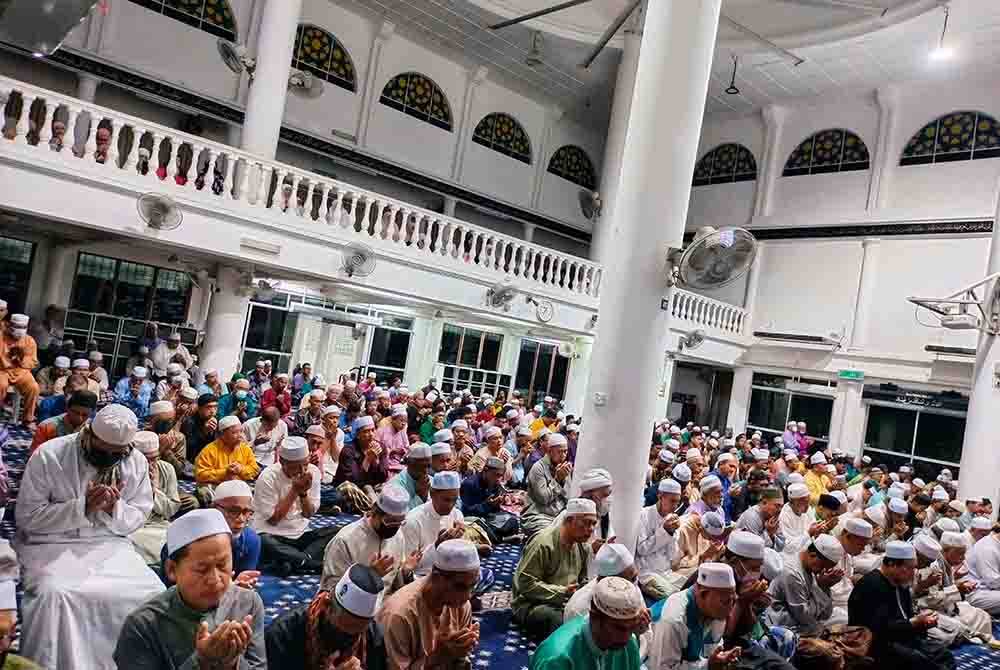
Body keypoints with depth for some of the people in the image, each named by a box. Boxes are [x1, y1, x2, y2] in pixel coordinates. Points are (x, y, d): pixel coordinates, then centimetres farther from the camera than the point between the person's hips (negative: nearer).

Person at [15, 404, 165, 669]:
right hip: (52, 545, -2)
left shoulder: (137, 462, -1)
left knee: (153, 594, -19)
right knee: (55, 594, -33)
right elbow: (26, 516, -11)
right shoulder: (48, 456, -10)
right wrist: (83, 507, -21)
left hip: (109, 544, 3)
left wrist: (114, 508, -16)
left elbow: (138, 518, 5)